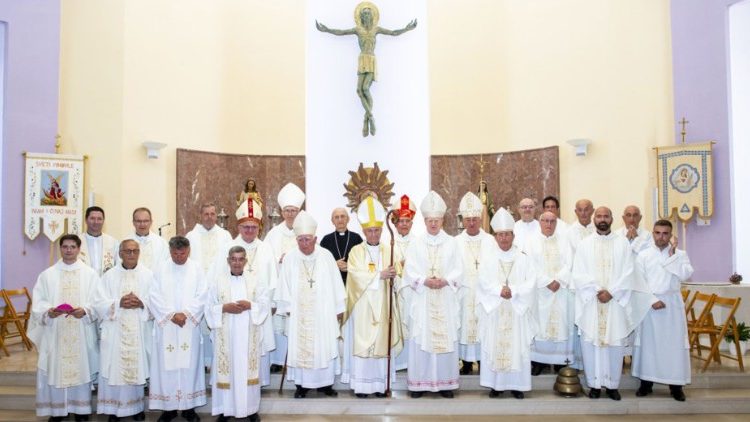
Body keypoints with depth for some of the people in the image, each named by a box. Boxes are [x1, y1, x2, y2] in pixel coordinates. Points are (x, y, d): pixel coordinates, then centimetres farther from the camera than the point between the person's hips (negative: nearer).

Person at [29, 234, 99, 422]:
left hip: (82, 332, -1)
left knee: (81, 367, 3)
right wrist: (48, 311, -17)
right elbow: (38, 302, 3)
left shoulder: (90, 274, 4)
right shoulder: (47, 274, 6)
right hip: (54, 332, 1)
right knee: (54, 368, 2)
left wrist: (85, 311, -19)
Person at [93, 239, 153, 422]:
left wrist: (141, 303, -16)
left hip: (139, 331, 0)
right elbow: (99, 303, -2)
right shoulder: (109, 275, 4)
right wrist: (119, 303, -17)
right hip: (115, 331, 0)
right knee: (115, 368, 0)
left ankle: (137, 407, 18)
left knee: (137, 367, 5)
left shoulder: (148, 275, 5)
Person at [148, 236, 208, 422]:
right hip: (166, 326, 0)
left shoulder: (197, 269, 3)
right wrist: (171, 315, -11)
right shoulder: (160, 270, 3)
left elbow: (202, 296, -2)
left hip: (190, 326, 0)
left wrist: (186, 313, -13)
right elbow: (154, 297, -2)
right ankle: (168, 407, 11)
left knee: (189, 365, 1)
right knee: (166, 366, 1)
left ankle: (189, 407, 10)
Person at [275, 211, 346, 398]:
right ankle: (301, 384, 14)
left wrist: (339, 308, 3)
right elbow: (285, 286, 0)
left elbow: (335, 283, 1)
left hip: (323, 312, 1)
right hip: (299, 312, 0)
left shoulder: (326, 256, -3)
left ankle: (325, 383, 18)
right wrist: (288, 308, -1)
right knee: (299, 347, 3)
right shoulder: (290, 258, -4)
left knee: (325, 346, 5)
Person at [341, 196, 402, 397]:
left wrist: (393, 276, -21)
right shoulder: (356, 251, 1)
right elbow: (357, 275, -12)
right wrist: (380, 275, -19)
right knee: (362, 342, -2)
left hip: (382, 306, 2)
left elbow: (395, 277, 1)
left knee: (382, 342, 2)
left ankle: (380, 383, 11)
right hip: (363, 306, -2)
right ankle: (361, 384, 5)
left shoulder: (389, 250, 8)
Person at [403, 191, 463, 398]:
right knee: (421, 340, 0)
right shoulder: (416, 244, 5)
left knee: (446, 339, 2)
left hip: (445, 300, 1)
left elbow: (459, 271, 2)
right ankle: (419, 383, 9)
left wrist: (445, 281, -16)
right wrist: (425, 281, -17)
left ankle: (445, 382, 13)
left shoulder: (451, 243, 6)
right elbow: (409, 272, -1)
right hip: (422, 300, 0)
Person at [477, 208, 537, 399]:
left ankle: (516, 384, 11)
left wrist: (513, 290, -17)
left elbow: (531, 282, -4)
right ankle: (495, 384, 10)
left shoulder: (523, 257, 4)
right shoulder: (488, 257, 4)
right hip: (494, 310, 0)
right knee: (494, 345, 1)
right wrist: (500, 290, -20)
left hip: (517, 309, 0)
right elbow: (484, 282, -5)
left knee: (517, 345, 1)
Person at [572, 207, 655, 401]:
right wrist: (597, 290, -13)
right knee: (591, 342, 0)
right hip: (591, 302, 0)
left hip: (616, 302, 0)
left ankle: (613, 385, 13)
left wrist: (611, 292, -12)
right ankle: (594, 384, 11)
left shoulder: (622, 243, 6)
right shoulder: (584, 244, 6)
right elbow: (579, 275, -2)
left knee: (615, 343, 1)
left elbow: (627, 274, -1)